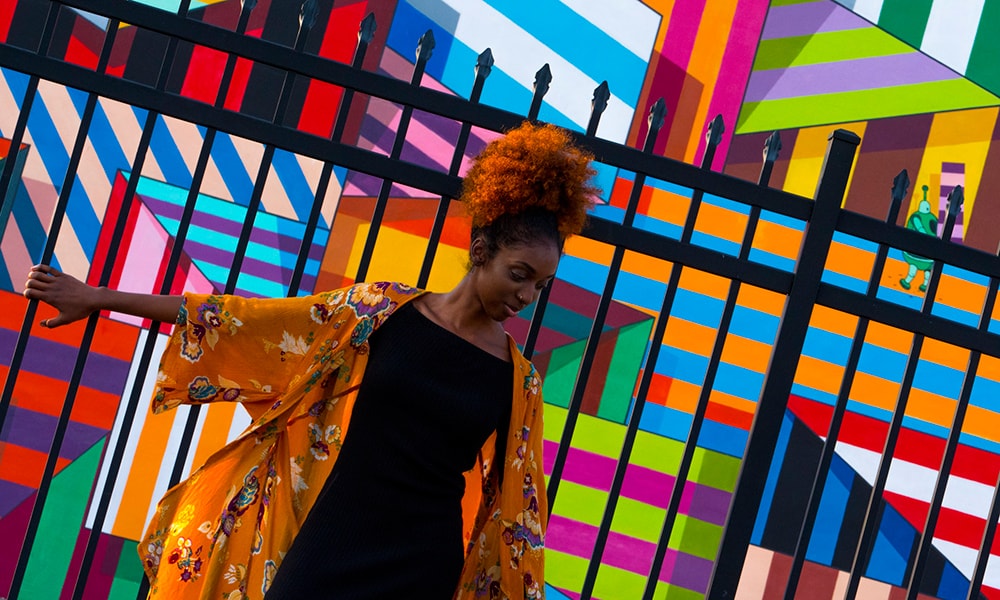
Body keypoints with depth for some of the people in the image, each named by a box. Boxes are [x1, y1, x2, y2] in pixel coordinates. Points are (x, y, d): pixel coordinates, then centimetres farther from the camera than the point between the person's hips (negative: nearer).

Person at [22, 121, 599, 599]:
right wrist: (100, 298, 1)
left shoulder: (520, 381, 0)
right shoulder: (384, 310, -2)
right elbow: (247, 321, 0)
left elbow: (517, 505, 7)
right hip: (325, 542, 0)